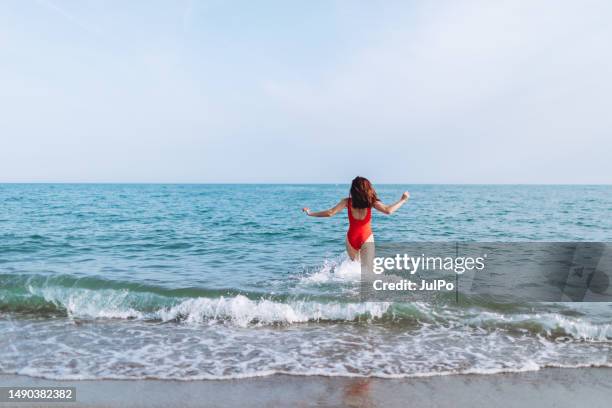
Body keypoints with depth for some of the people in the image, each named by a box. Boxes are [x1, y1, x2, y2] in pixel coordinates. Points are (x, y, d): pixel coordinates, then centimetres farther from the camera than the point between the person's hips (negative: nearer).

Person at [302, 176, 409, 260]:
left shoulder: (347, 202, -3)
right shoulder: (371, 202, -6)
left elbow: (330, 213, -7)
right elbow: (388, 210, -13)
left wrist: (310, 213, 2)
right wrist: (403, 200, 0)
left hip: (351, 238, 2)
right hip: (367, 238, -2)